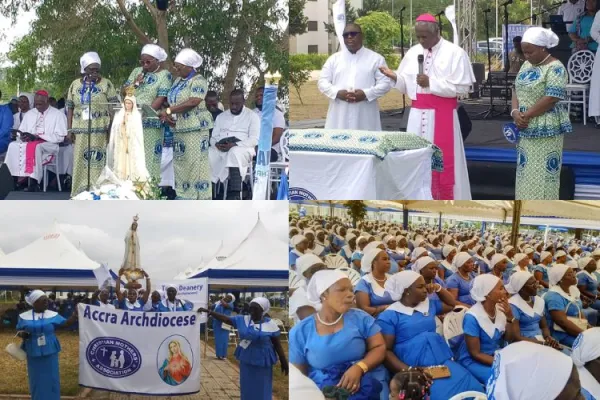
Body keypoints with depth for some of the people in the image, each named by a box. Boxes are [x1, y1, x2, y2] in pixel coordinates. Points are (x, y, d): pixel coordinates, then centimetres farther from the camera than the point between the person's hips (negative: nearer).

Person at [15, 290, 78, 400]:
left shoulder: (52, 315, 0)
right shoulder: (24, 316, 0)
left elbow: (66, 323, -2)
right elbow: (18, 331, 7)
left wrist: (75, 314, -16)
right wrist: (21, 334, -15)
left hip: (50, 353, 0)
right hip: (34, 354, 0)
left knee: (51, 379, 4)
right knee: (36, 380, 8)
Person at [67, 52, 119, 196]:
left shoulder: (106, 84, 3)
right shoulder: (75, 85, 11)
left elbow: (113, 107, -1)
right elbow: (70, 108, 12)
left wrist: (112, 128, -9)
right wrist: (69, 129, 4)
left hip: (100, 131, -3)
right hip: (80, 131, 3)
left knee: (98, 162, -6)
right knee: (80, 162, 4)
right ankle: (80, 193, 10)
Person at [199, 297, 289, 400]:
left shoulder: (270, 324, -8)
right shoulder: (242, 320, 1)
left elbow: (277, 344, -4)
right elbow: (225, 318, 3)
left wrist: (284, 362, -2)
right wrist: (209, 312, -4)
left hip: (262, 361, -3)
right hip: (246, 360, 4)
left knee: (262, 389, 4)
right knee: (247, 388, 13)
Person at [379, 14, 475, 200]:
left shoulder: (455, 53, -5)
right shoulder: (413, 53, 10)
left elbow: (462, 88, -12)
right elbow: (406, 85, 12)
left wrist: (431, 83, -16)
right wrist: (395, 77, -9)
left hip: (443, 116, -5)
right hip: (418, 116, 5)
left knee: (444, 162, -1)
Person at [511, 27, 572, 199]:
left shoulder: (555, 68, -12)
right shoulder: (527, 65, 12)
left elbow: (551, 99, -20)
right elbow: (516, 90, 12)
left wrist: (525, 115, -17)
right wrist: (515, 113, -7)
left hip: (545, 130, -8)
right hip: (526, 130, 8)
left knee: (542, 175, -4)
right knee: (527, 173, 10)